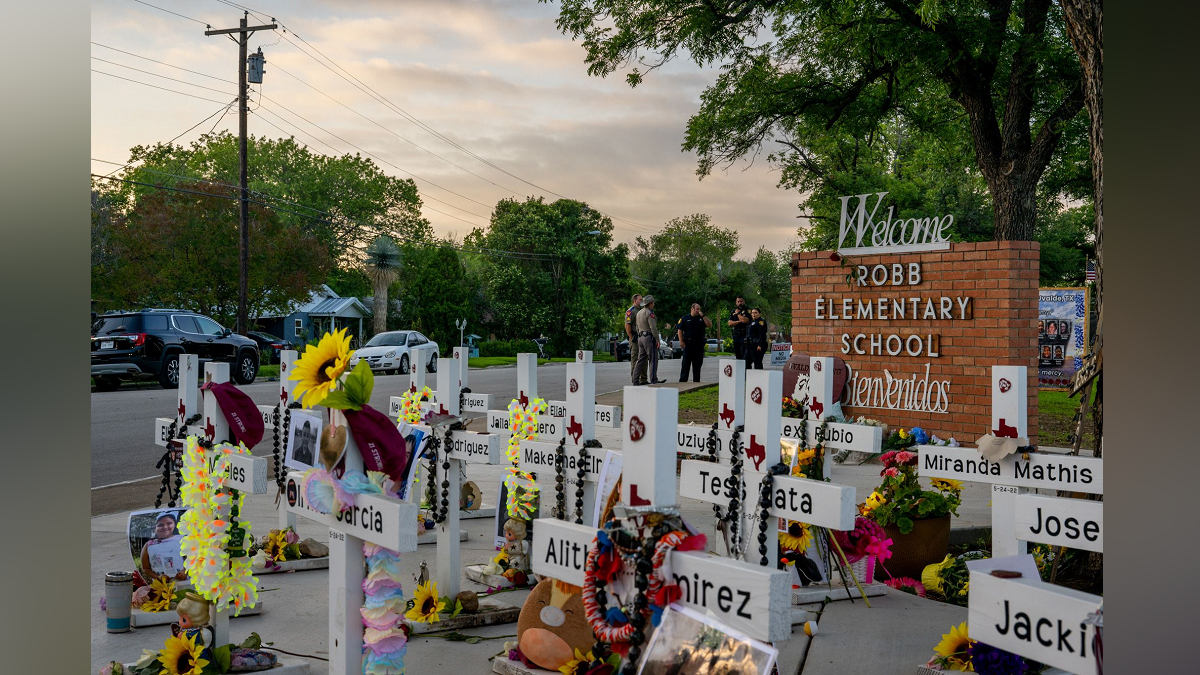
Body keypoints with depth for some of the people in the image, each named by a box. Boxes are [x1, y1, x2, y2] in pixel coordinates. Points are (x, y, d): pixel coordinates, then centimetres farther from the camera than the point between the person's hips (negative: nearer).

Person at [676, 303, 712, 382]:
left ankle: (696, 381, 14)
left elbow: (710, 325, 0)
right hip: (688, 343, -3)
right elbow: (680, 330, 1)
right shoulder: (685, 318, 3)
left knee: (697, 364, 7)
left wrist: (703, 316, -6)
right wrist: (681, 341, -9)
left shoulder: (701, 318, 12)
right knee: (686, 363, -5)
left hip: (699, 344, 3)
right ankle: (683, 380, -3)